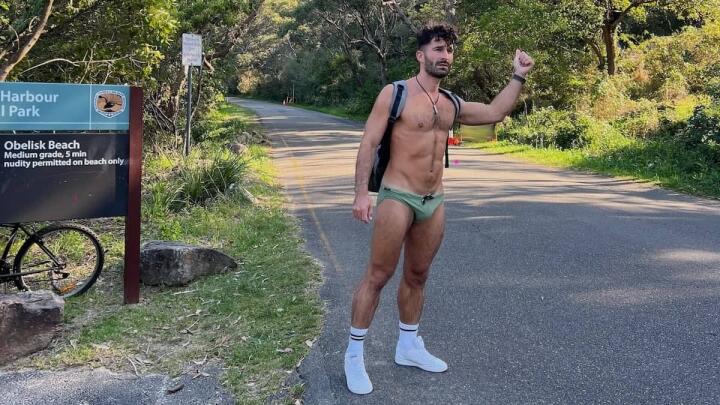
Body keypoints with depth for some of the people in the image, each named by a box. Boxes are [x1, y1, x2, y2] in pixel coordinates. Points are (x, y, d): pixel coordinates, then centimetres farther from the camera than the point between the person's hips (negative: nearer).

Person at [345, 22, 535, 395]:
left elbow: (495, 112, 20)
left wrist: (518, 76, 11)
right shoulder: (395, 93, -6)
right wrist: (361, 193, -19)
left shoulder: (450, 105, 12)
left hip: (434, 202, 6)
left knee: (417, 276, 14)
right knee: (378, 275, -4)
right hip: (397, 197, -6)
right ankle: (354, 355, 7)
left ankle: (408, 346, 29)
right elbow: (368, 143, -10)